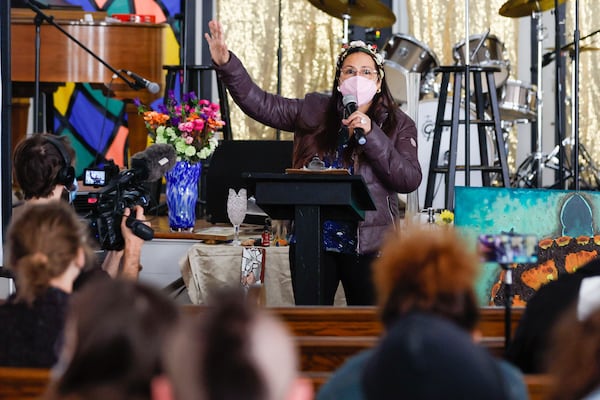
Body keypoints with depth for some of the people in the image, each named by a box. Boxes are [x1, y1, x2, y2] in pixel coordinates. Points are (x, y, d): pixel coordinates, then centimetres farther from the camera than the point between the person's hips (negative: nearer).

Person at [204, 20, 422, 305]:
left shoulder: (398, 124, 2)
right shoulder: (315, 111, 7)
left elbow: (410, 180, -11)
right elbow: (259, 104, 2)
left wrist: (370, 135, -18)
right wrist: (226, 65, -10)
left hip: (367, 246, -1)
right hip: (312, 241, 2)